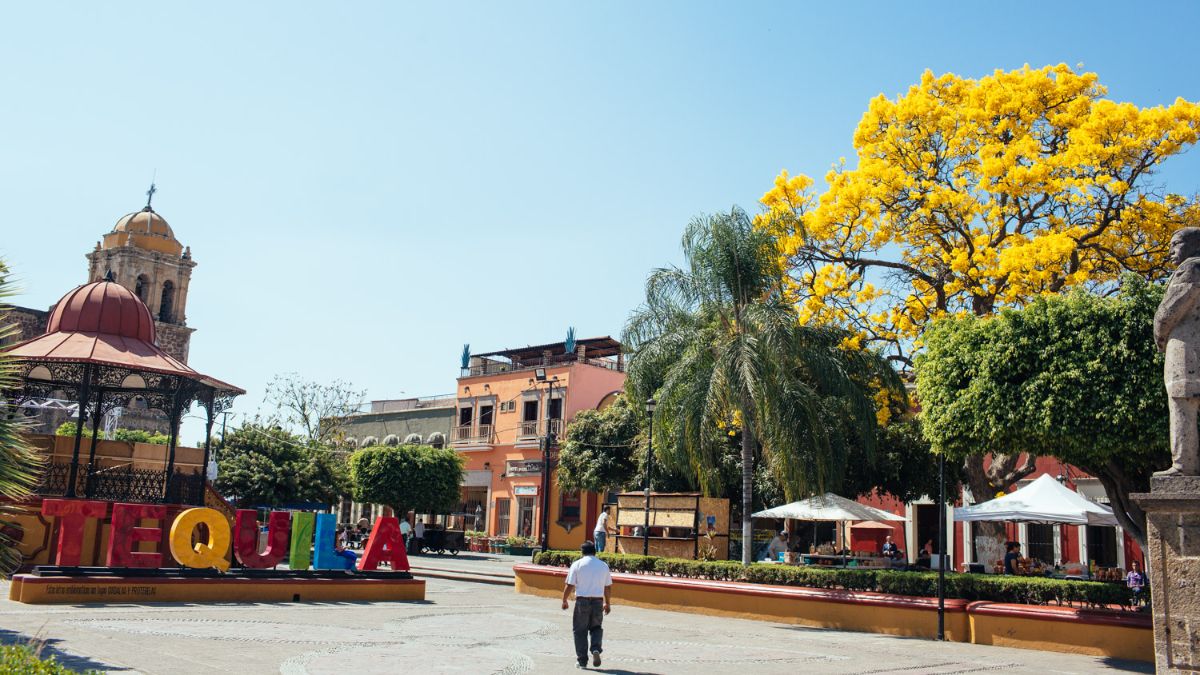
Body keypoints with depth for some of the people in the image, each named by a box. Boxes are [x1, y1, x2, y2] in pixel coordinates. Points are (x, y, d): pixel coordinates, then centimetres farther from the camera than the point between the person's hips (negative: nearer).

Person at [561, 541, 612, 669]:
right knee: (596, 628, 19)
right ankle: (596, 649, -5)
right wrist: (607, 603, 24)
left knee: (580, 630, 8)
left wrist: (564, 601, 8)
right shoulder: (604, 565, 8)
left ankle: (582, 660, 9)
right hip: (598, 601, 2)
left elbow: (569, 585, -5)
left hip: (582, 601, -2)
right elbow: (608, 587, 11)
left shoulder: (577, 564, -2)